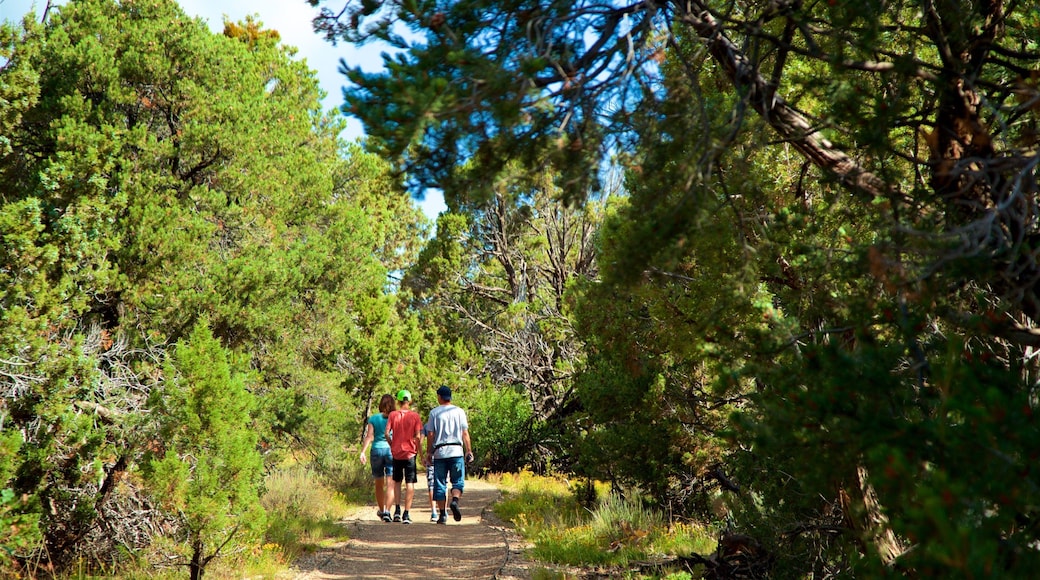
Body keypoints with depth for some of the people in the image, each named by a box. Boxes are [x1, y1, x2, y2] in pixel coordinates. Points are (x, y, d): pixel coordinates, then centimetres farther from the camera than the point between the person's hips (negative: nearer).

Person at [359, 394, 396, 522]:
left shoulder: (373, 419, 3)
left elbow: (369, 436, -6)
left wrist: (362, 452, -10)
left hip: (377, 450, 2)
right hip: (392, 451, -2)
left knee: (379, 484, 16)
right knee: (390, 484, -4)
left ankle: (380, 510, 31)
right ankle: (387, 511, -19)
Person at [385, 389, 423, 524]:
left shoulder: (393, 415, -1)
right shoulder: (415, 416, -4)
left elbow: (387, 433, -7)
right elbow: (418, 436, -10)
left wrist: (392, 445, 8)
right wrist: (418, 448, 7)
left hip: (396, 453, 2)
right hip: (410, 453, -2)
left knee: (397, 482, 18)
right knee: (410, 483, 2)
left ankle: (397, 510, 13)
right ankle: (406, 514, -2)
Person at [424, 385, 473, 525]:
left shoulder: (434, 412, 2)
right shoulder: (459, 412, 5)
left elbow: (430, 434, 1)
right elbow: (465, 433, 3)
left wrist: (428, 452, 7)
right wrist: (469, 451, 8)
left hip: (439, 452, 0)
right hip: (456, 450, 0)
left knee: (440, 484, 5)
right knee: (458, 481, 5)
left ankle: (442, 514, 4)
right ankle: (455, 501, -22)